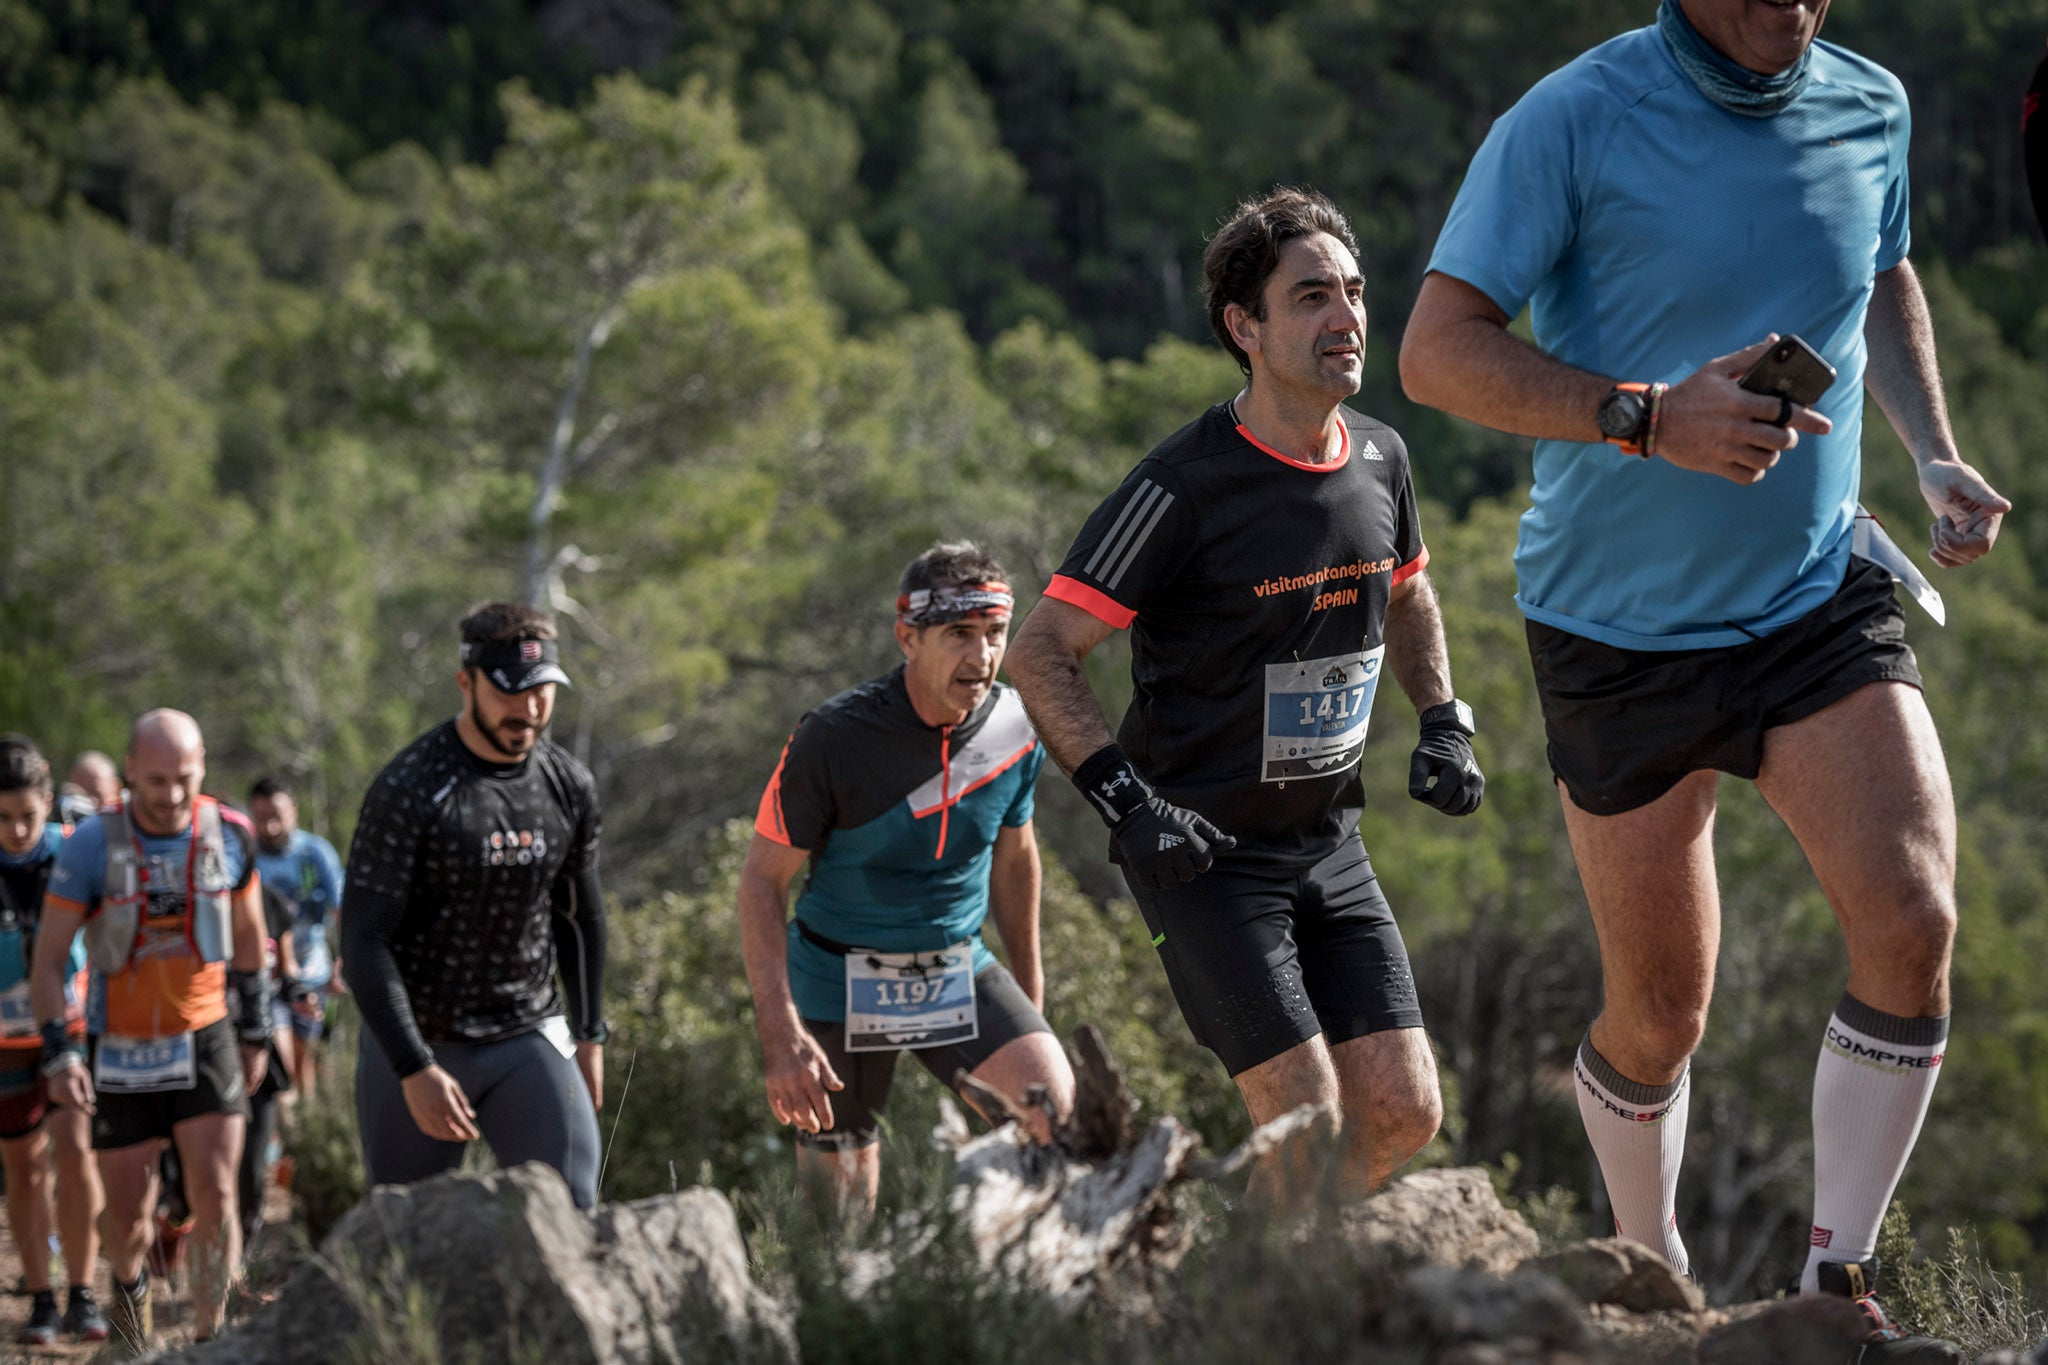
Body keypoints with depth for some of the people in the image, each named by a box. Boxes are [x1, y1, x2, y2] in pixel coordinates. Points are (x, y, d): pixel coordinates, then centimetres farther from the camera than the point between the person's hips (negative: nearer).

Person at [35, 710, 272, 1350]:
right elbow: (49, 957, -6)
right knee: (129, 1214, 6)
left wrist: (255, 1032, 14)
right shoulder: (92, 844, -13)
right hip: (122, 1052, -1)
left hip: (207, 1040, 1)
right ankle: (128, 1283, 41)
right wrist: (59, 1052, -15)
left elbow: (248, 938, 11)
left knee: (215, 1196, -12)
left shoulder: (230, 835, -5)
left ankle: (207, 1341, 1)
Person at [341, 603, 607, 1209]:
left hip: (528, 1040, 3)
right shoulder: (409, 790, -15)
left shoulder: (569, 786, 2)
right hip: (413, 1044, -3)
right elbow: (363, 942, -16)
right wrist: (414, 1071, -21)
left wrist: (590, 1034, 20)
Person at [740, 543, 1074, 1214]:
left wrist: (1029, 987, 19)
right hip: (839, 981, -3)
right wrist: (780, 1034, -22)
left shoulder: (1017, 729, -7)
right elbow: (761, 881, -14)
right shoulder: (833, 737, -19)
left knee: (1054, 1112, -20)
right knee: (842, 1215, 0)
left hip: (959, 971, 3)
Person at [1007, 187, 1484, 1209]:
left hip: (1329, 843, 7)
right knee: (1308, 1125, -15)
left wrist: (1444, 721, 9)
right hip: (1204, 850, -6)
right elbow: (1040, 654, -15)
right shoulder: (1184, 486, -18)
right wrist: (1128, 802, -22)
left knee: (1403, 1113, 0)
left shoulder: (1380, 459, 2)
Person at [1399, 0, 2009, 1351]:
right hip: (1622, 622, -3)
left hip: (1822, 594, 3)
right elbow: (1437, 351, -17)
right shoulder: (1576, 120, -14)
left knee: (1914, 920, -19)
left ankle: (1837, 1281, -5)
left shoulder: (1872, 109, 2)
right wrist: (1649, 416, -30)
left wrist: (1936, 454, 7)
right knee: (1659, 1017, 5)